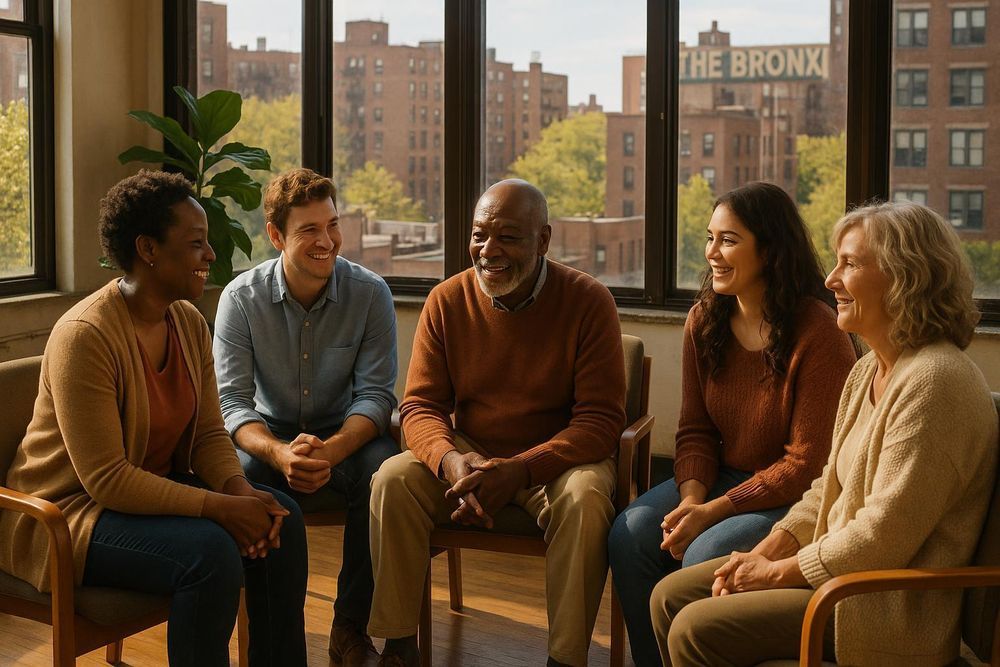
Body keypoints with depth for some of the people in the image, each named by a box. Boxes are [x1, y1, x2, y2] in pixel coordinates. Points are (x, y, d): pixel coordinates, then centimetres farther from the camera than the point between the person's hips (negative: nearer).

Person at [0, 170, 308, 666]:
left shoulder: (189, 323, 1)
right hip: (71, 510, -8)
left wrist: (241, 491, -18)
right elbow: (105, 478, -27)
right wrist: (221, 507, -29)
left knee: (282, 518, -8)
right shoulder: (85, 336, -24)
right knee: (210, 553, -30)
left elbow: (209, 434, 3)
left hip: (157, 486, 8)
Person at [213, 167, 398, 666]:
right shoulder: (241, 297, -10)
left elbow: (375, 395, -12)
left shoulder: (370, 293, -11)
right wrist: (279, 453, -35)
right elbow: (232, 401, -14)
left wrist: (331, 451, -33)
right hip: (270, 432, 0)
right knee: (239, 474, -34)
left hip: (345, 433, 0)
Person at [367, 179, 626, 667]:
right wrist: (450, 459, -25)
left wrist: (520, 469, -27)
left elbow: (601, 418, -13)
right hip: (469, 452, 3)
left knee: (585, 497, -34)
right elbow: (420, 405, -1)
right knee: (393, 479, -21)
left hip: (557, 457, -2)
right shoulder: (447, 301, -2)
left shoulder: (588, 301, -11)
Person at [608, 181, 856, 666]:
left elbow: (807, 462, -17)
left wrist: (714, 512, -20)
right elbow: (695, 430, 5)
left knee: (703, 556, -29)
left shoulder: (818, 333, -18)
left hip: (796, 498, -6)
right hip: (723, 477, 6)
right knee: (630, 534, -17)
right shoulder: (704, 320, 2)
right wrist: (691, 499, -14)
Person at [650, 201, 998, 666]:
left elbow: (883, 536, -24)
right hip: (835, 567, 10)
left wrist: (776, 572, -14)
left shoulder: (933, 382, -22)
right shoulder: (869, 370, 11)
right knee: (671, 597, 6)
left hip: (892, 609, -10)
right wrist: (762, 554, 1)